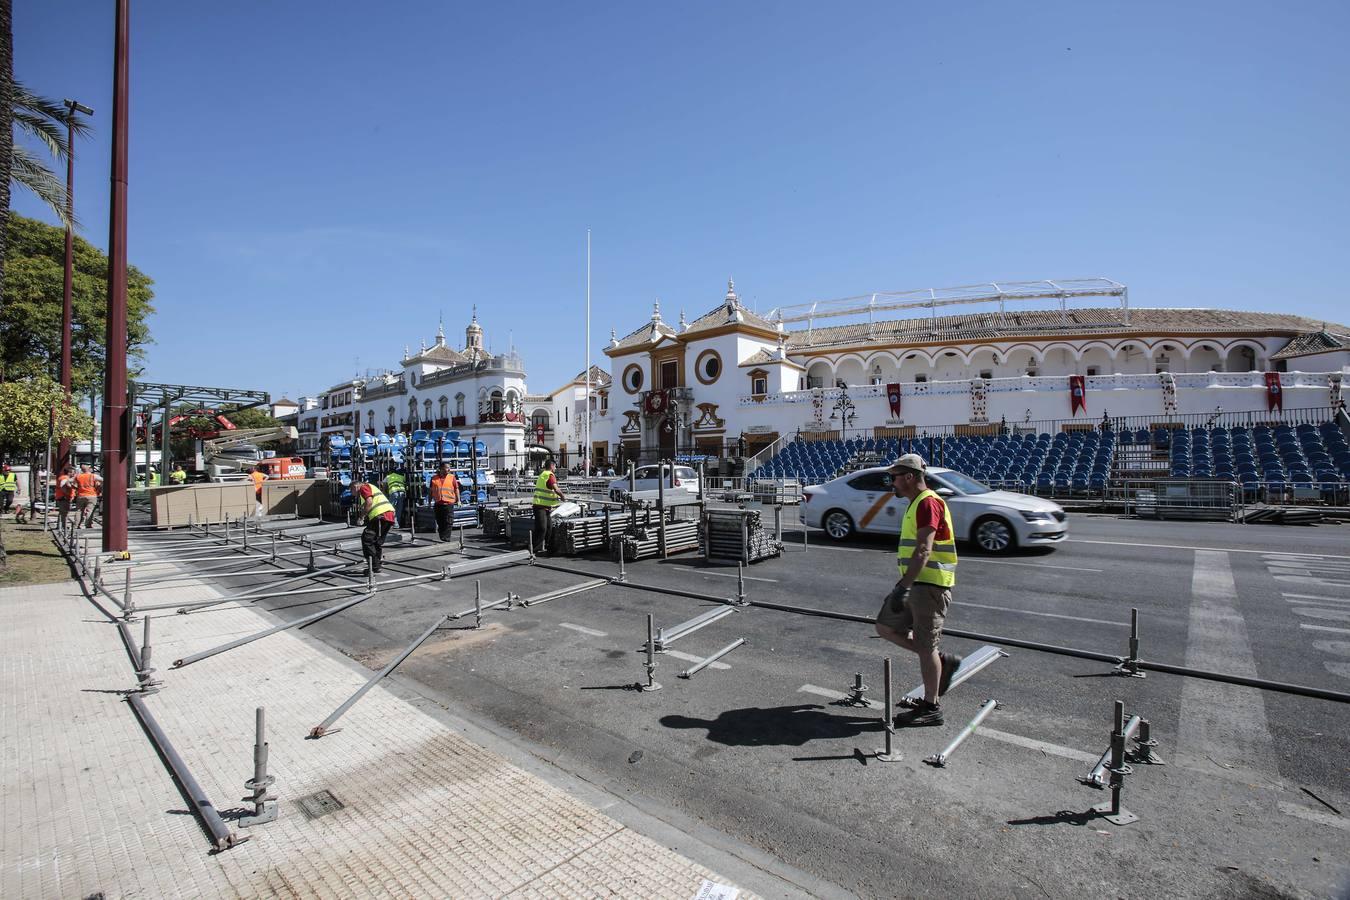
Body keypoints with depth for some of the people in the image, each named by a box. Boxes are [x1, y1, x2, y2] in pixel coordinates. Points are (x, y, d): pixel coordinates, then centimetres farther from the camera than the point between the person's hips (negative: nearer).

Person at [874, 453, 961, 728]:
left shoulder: (928, 503, -16)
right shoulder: (915, 504, 16)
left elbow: (923, 550, -26)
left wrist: (903, 586, -29)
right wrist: (904, 584, 25)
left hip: (930, 585, -10)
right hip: (916, 583, 10)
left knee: (925, 646, 0)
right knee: (886, 626, 11)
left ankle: (931, 708, 14)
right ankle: (942, 662, 20)